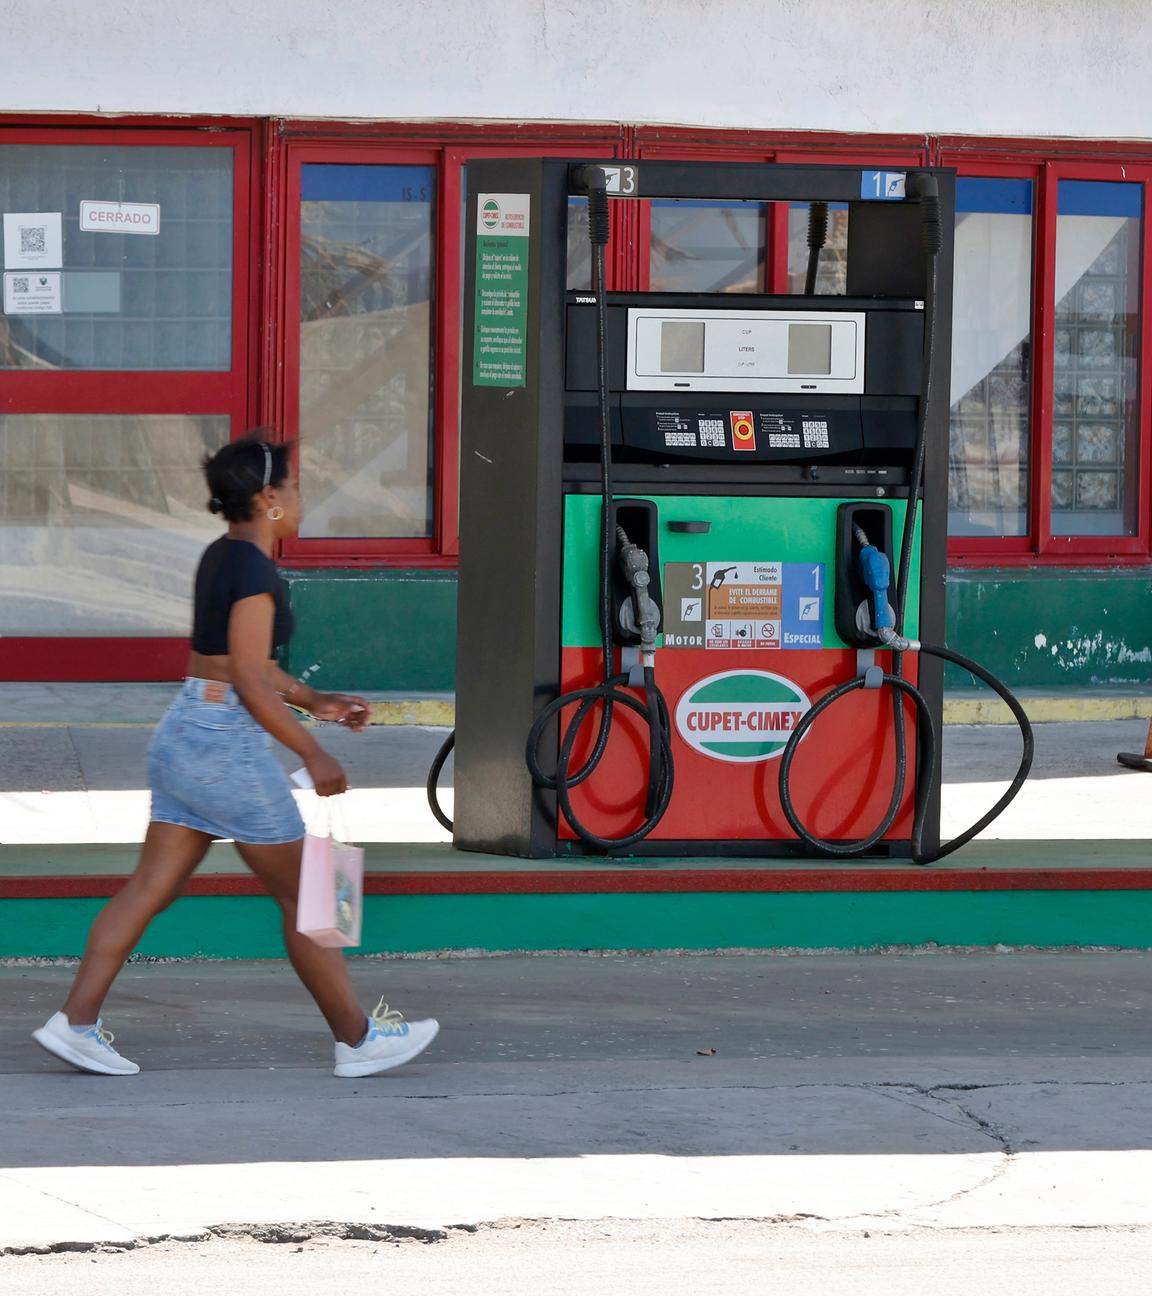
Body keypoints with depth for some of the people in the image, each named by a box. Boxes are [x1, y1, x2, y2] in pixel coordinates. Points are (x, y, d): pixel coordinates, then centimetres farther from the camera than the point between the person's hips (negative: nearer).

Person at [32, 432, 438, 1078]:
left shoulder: (222, 557, 11)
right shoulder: (253, 569, -18)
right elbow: (251, 683, -21)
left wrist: (315, 700, 21)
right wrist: (313, 753, -15)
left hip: (184, 734, 9)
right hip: (229, 746, -9)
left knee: (152, 886, 9)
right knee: (304, 896, 2)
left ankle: (76, 1020, 6)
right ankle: (357, 1038, 11)